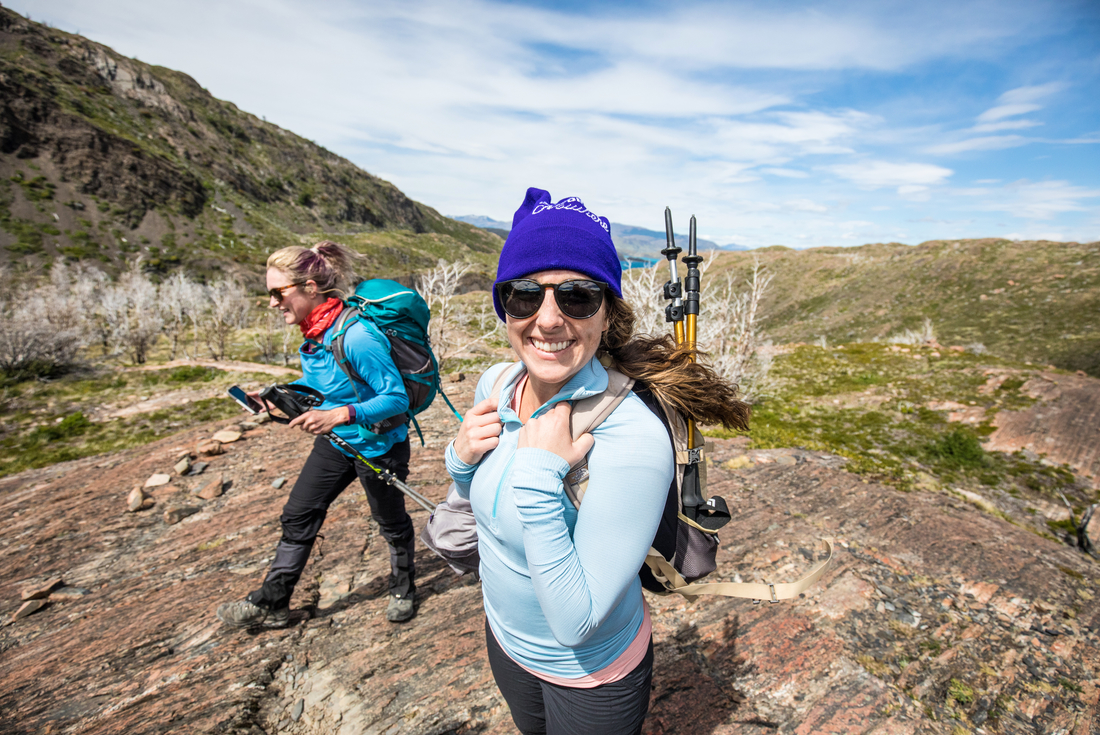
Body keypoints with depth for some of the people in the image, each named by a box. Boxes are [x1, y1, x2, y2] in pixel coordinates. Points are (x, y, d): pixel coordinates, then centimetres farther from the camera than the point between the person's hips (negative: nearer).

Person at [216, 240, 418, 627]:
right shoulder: (314, 332, -3)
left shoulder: (356, 337, -31)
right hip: (335, 442, 8)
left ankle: (403, 588, 43)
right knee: (298, 515, 15)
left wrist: (337, 415, -38)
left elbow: (396, 397, -29)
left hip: (378, 446, -8)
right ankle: (271, 603, 35)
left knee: (391, 522, 15)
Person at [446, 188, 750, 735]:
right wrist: (461, 459, -18)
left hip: (591, 675, -5)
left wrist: (539, 476, -38)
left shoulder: (632, 438, -35)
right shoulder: (494, 385, -15)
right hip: (505, 639, 6)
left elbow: (575, 623, -30)